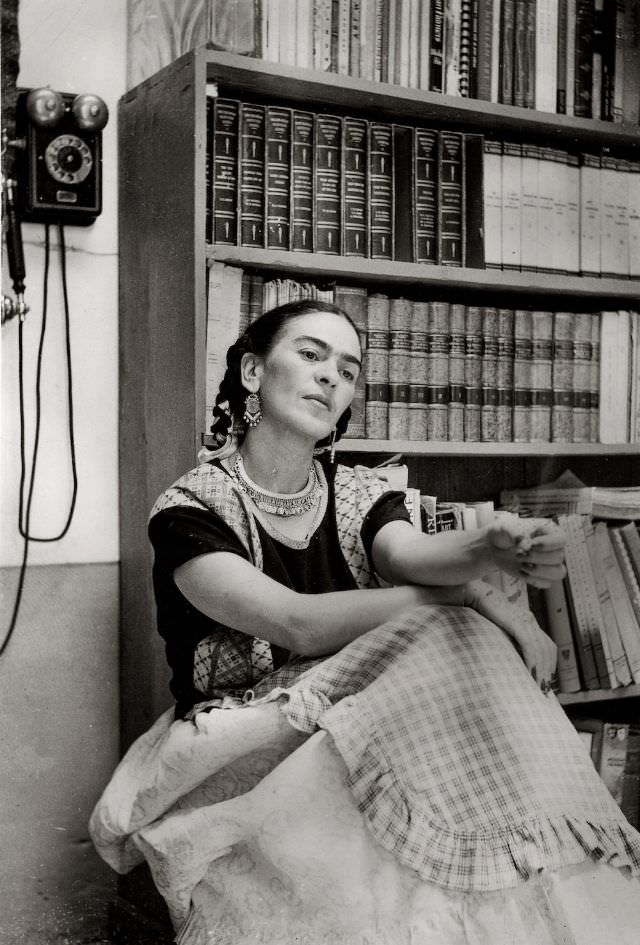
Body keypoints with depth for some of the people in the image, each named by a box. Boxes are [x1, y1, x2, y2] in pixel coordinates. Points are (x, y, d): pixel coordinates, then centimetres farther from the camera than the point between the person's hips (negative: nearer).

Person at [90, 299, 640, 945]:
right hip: (245, 743, -5)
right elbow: (299, 625, -20)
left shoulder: (359, 493, 7)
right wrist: (472, 593, -21)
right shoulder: (191, 509, -7)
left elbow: (413, 552, -17)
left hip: (361, 732, 5)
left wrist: (490, 548, -40)